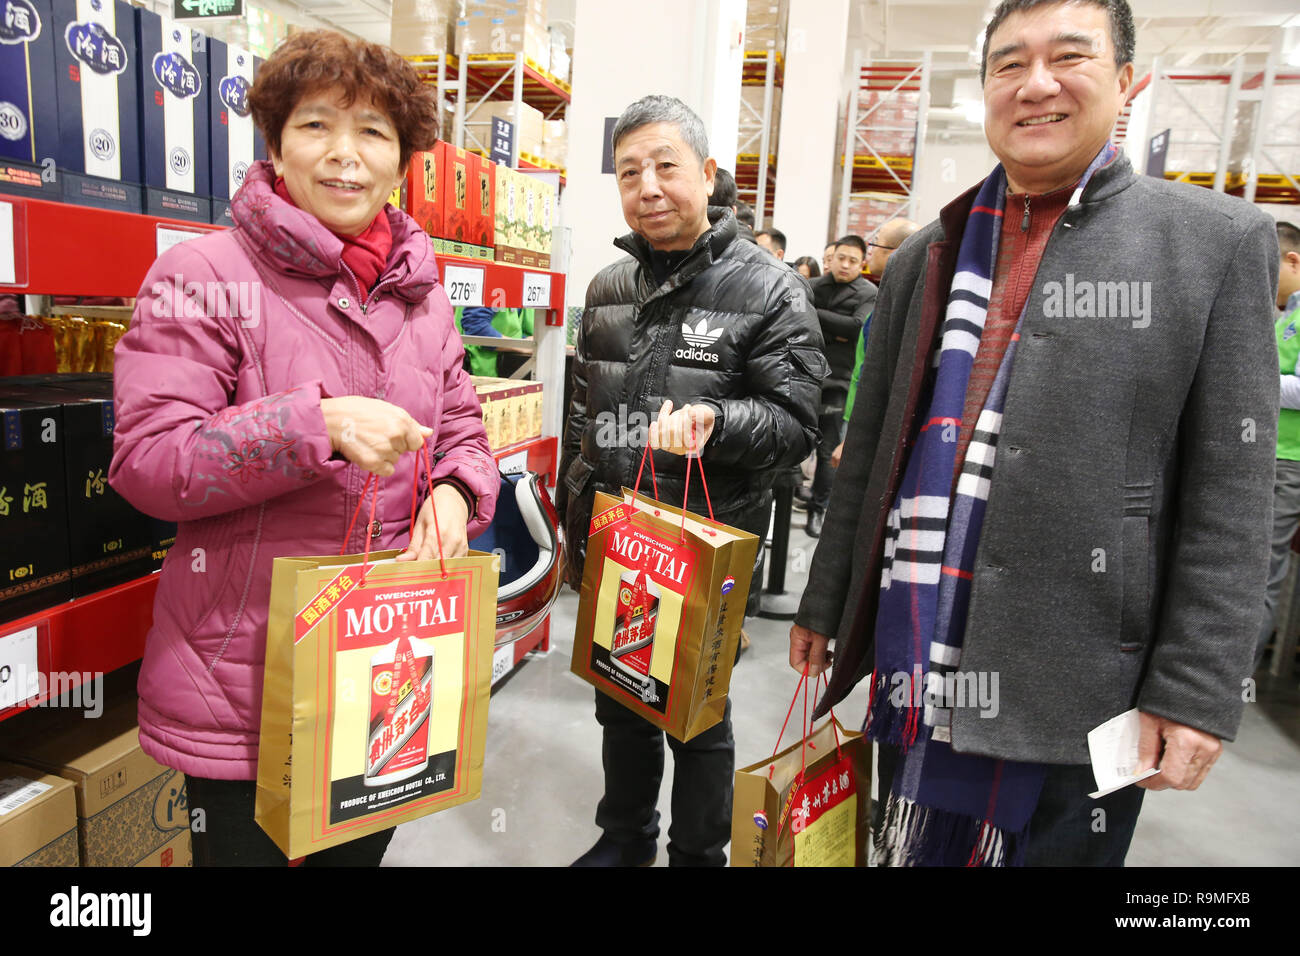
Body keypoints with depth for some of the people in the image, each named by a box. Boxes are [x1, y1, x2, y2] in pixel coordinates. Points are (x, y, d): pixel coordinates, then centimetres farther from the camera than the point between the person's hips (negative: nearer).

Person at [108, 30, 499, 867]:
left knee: (362, 846, 24)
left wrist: (454, 493, -11)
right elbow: (145, 460, -15)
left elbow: (463, 432, 11)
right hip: (242, 674, -5)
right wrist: (317, 426, -27)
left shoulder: (421, 295, 7)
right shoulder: (206, 276, -10)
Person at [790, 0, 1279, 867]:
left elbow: (1230, 499, -5)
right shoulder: (925, 257, 9)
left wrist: (1195, 693, -9)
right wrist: (824, 605, 12)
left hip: (1077, 685, -3)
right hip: (914, 672, 4)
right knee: (916, 846, 17)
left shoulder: (1217, 240, -1)